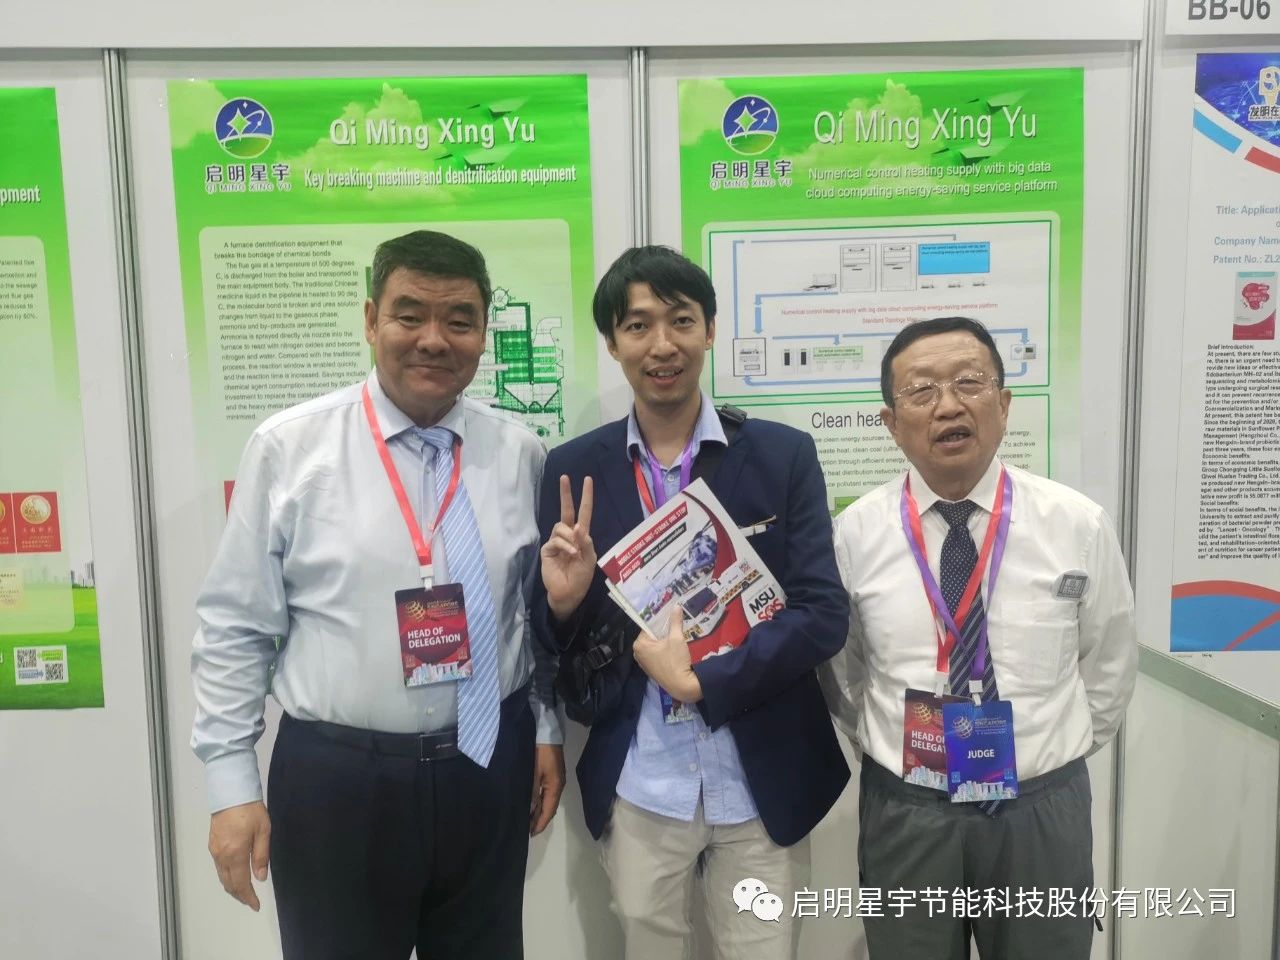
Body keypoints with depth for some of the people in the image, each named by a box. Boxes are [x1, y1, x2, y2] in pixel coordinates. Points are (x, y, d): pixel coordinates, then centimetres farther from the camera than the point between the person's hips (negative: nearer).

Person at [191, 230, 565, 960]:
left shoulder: (521, 454, 0)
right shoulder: (288, 448, -8)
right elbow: (235, 626, -4)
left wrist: (548, 728, 9)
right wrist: (231, 783, -5)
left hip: (489, 771, 3)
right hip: (334, 779, -2)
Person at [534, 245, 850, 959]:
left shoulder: (784, 454, -5)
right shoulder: (575, 469, -2)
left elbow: (824, 614, -8)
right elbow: (559, 647, 3)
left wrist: (699, 682, -16)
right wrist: (564, 599, -19)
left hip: (763, 780, -1)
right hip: (637, 787, 1)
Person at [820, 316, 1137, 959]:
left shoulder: (1080, 524, -7)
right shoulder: (855, 532, -7)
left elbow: (1110, 664, 7)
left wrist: (1058, 754, 9)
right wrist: (888, 749, 9)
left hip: (1043, 813, 1)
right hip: (904, 813, 0)